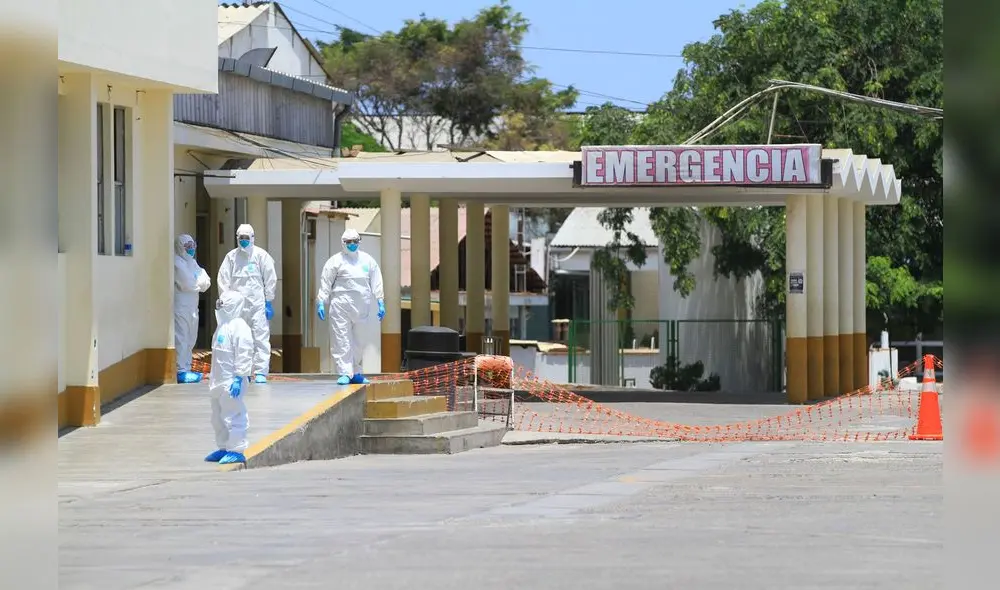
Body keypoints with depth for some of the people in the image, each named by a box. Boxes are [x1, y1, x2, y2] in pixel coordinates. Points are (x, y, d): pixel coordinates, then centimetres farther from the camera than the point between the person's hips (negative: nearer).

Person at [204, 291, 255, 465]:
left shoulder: (239, 327, -16)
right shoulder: (223, 326, 14)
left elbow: (244, 354, -20)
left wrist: (239, 378, -23)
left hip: (231, 382, -10)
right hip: (218, 382, 10)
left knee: (232, 416, -7)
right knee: (218, 416, 17)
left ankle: (236, 450, -2)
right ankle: (223, 448, 28)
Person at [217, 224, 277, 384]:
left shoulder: (261, 255, 2)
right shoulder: (231, 256, 8)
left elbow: (270, 279, 3)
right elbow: (223, 280, 8)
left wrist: (269, 302, -1)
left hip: (257, 304, -3)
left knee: (261, 337, -9)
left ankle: (261, 372, -10)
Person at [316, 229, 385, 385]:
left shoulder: (367, 260, 14)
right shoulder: (336, 260, 4)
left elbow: (376, 283, 14)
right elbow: (325, 283, 2)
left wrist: (381, 303, 8)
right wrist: (321, 302, -5)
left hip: (362, 306, 4)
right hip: (341, 305, -3)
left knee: (359, 342, 9)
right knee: (342, 341, -7)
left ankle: (355, 372, 20)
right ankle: (344, 373, -6)